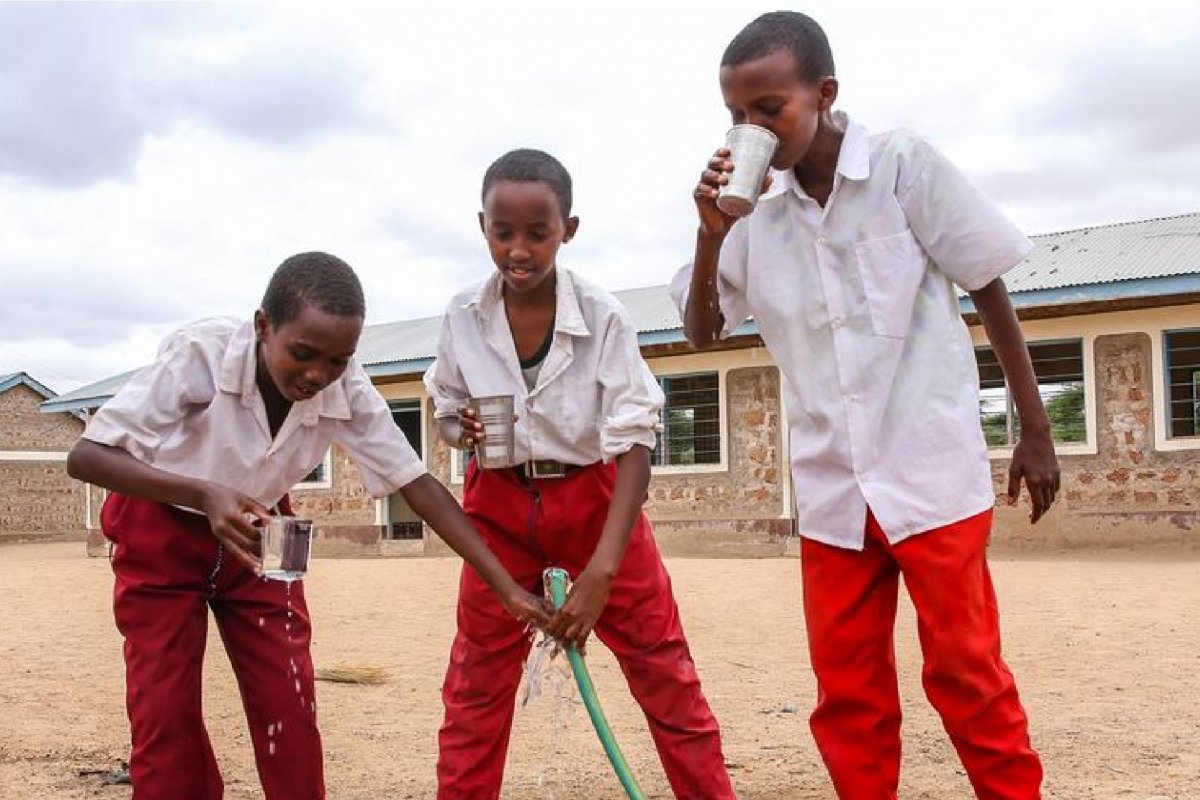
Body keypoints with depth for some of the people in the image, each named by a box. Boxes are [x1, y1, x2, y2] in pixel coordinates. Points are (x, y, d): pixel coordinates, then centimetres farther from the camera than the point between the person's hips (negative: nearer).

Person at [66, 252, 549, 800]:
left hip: (258, 538, 3)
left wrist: (505, 586, -24)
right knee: (164, 712, -5)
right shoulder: (201, 354, -33)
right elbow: (85, 456, -33)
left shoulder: (348, 391, -23)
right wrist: (205, 495, -48)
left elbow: (416, 483, -18)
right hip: (160, 536, -3)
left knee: (289, 706, -2)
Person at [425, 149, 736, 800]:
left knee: (666, 675, 0)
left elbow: (634, 445, -20)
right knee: (474, 686, 6)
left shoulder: (602, 318, -18)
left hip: (595, 501, -2)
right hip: (501, 508, 2)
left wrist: (600, 572, -29)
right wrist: (459, 430, -18)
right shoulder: (464, 317, -9)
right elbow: (446, 409, 8)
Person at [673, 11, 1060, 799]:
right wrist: (711, 233, -9)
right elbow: (701, 331, 8)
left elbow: (989, 289, -2)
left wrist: (1036, 431, 0)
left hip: (934, 469, -4)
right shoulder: (758, 215, 4)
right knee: (847, 688, 8)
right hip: (832, 488, 4)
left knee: (965, 668, 0)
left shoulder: (905, 164, -7)